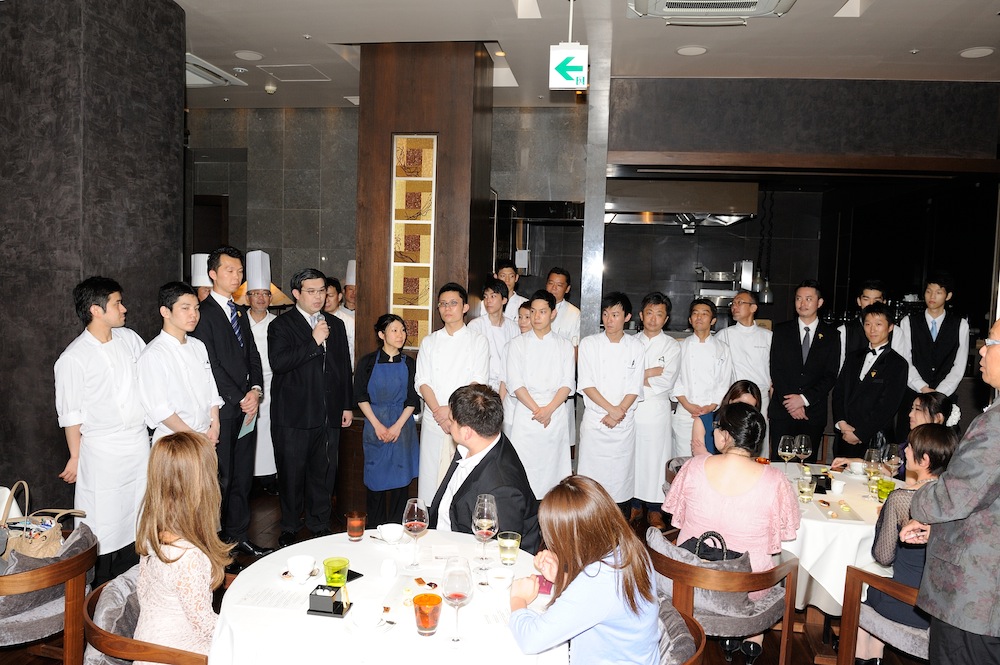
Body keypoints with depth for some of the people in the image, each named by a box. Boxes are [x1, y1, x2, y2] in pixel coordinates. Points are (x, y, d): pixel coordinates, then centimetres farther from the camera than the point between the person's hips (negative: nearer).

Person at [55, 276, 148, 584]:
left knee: (134, 515, 16)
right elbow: (70, 414, -7)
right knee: (106, 523, 5)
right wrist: (76, 457, -2)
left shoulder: (129, 339, 1)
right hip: (103, 451, -5)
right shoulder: (74, 358, -14)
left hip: (140, 442, 6)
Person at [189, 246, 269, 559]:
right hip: (221, 409, -7)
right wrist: (240, 399, -12)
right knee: (220, 478, 0)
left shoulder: (240, 312, 16)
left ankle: (238, 536, 24)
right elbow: (211, 365, -13)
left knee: (243, 475, 13)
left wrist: (255, 391, -2)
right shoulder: (203, 313, -8)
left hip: (246, 406, 7)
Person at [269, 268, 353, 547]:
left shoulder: (336, 325, 14)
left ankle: (319, 525, 26)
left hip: (329, 416, 4)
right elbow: (278, 362, -18)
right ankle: (289, 529, 23)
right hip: (293, 416, -4)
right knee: (291, 475, 6)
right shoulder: (281, 325, -2)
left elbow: (345, 367, 17)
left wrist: (347, 405, 14)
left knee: (324, 473, 11)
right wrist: (314, 342, -21)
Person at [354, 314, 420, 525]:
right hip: (374, 425, -1)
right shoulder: (368, 362, 0)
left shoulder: (409, 364, 4)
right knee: (376, 476, 3)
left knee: (400, 478, 2)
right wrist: (377, 425, -10)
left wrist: (397, 426, -8)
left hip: (402, 425, 1)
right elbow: (361, 397, -2)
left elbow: (412, 400, 3)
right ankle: (375, 529, 16)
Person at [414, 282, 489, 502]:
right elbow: (422, 382, 2)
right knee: (430, 477, 2)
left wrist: (452, 410, -16)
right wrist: (439, 412, -12)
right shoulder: (429, 342, 11)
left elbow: (478, 383, -5)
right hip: (433, 422, 2)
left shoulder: (478, 342, 4)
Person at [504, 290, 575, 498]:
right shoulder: (517, 344, 7)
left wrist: (549, 409, -11)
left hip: (556, 414, 1)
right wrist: (536, 410, -10)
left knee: (554, 465, 0)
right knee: (524, 466, -4)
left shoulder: (564, 346, 11)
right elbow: (515, 383, -1)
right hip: (525, 414, -1)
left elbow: (568, 383, 3)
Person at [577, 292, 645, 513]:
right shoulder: (589, 344, 0)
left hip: (625, 422, 1)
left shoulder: (636, 347, 4)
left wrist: (618, 413, -12)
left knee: (621, 474, 5)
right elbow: (586, 385, -5)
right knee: (591, 473, 1)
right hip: (594, 420, -1)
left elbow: (634, 388, 0)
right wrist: (611, 408, -14)